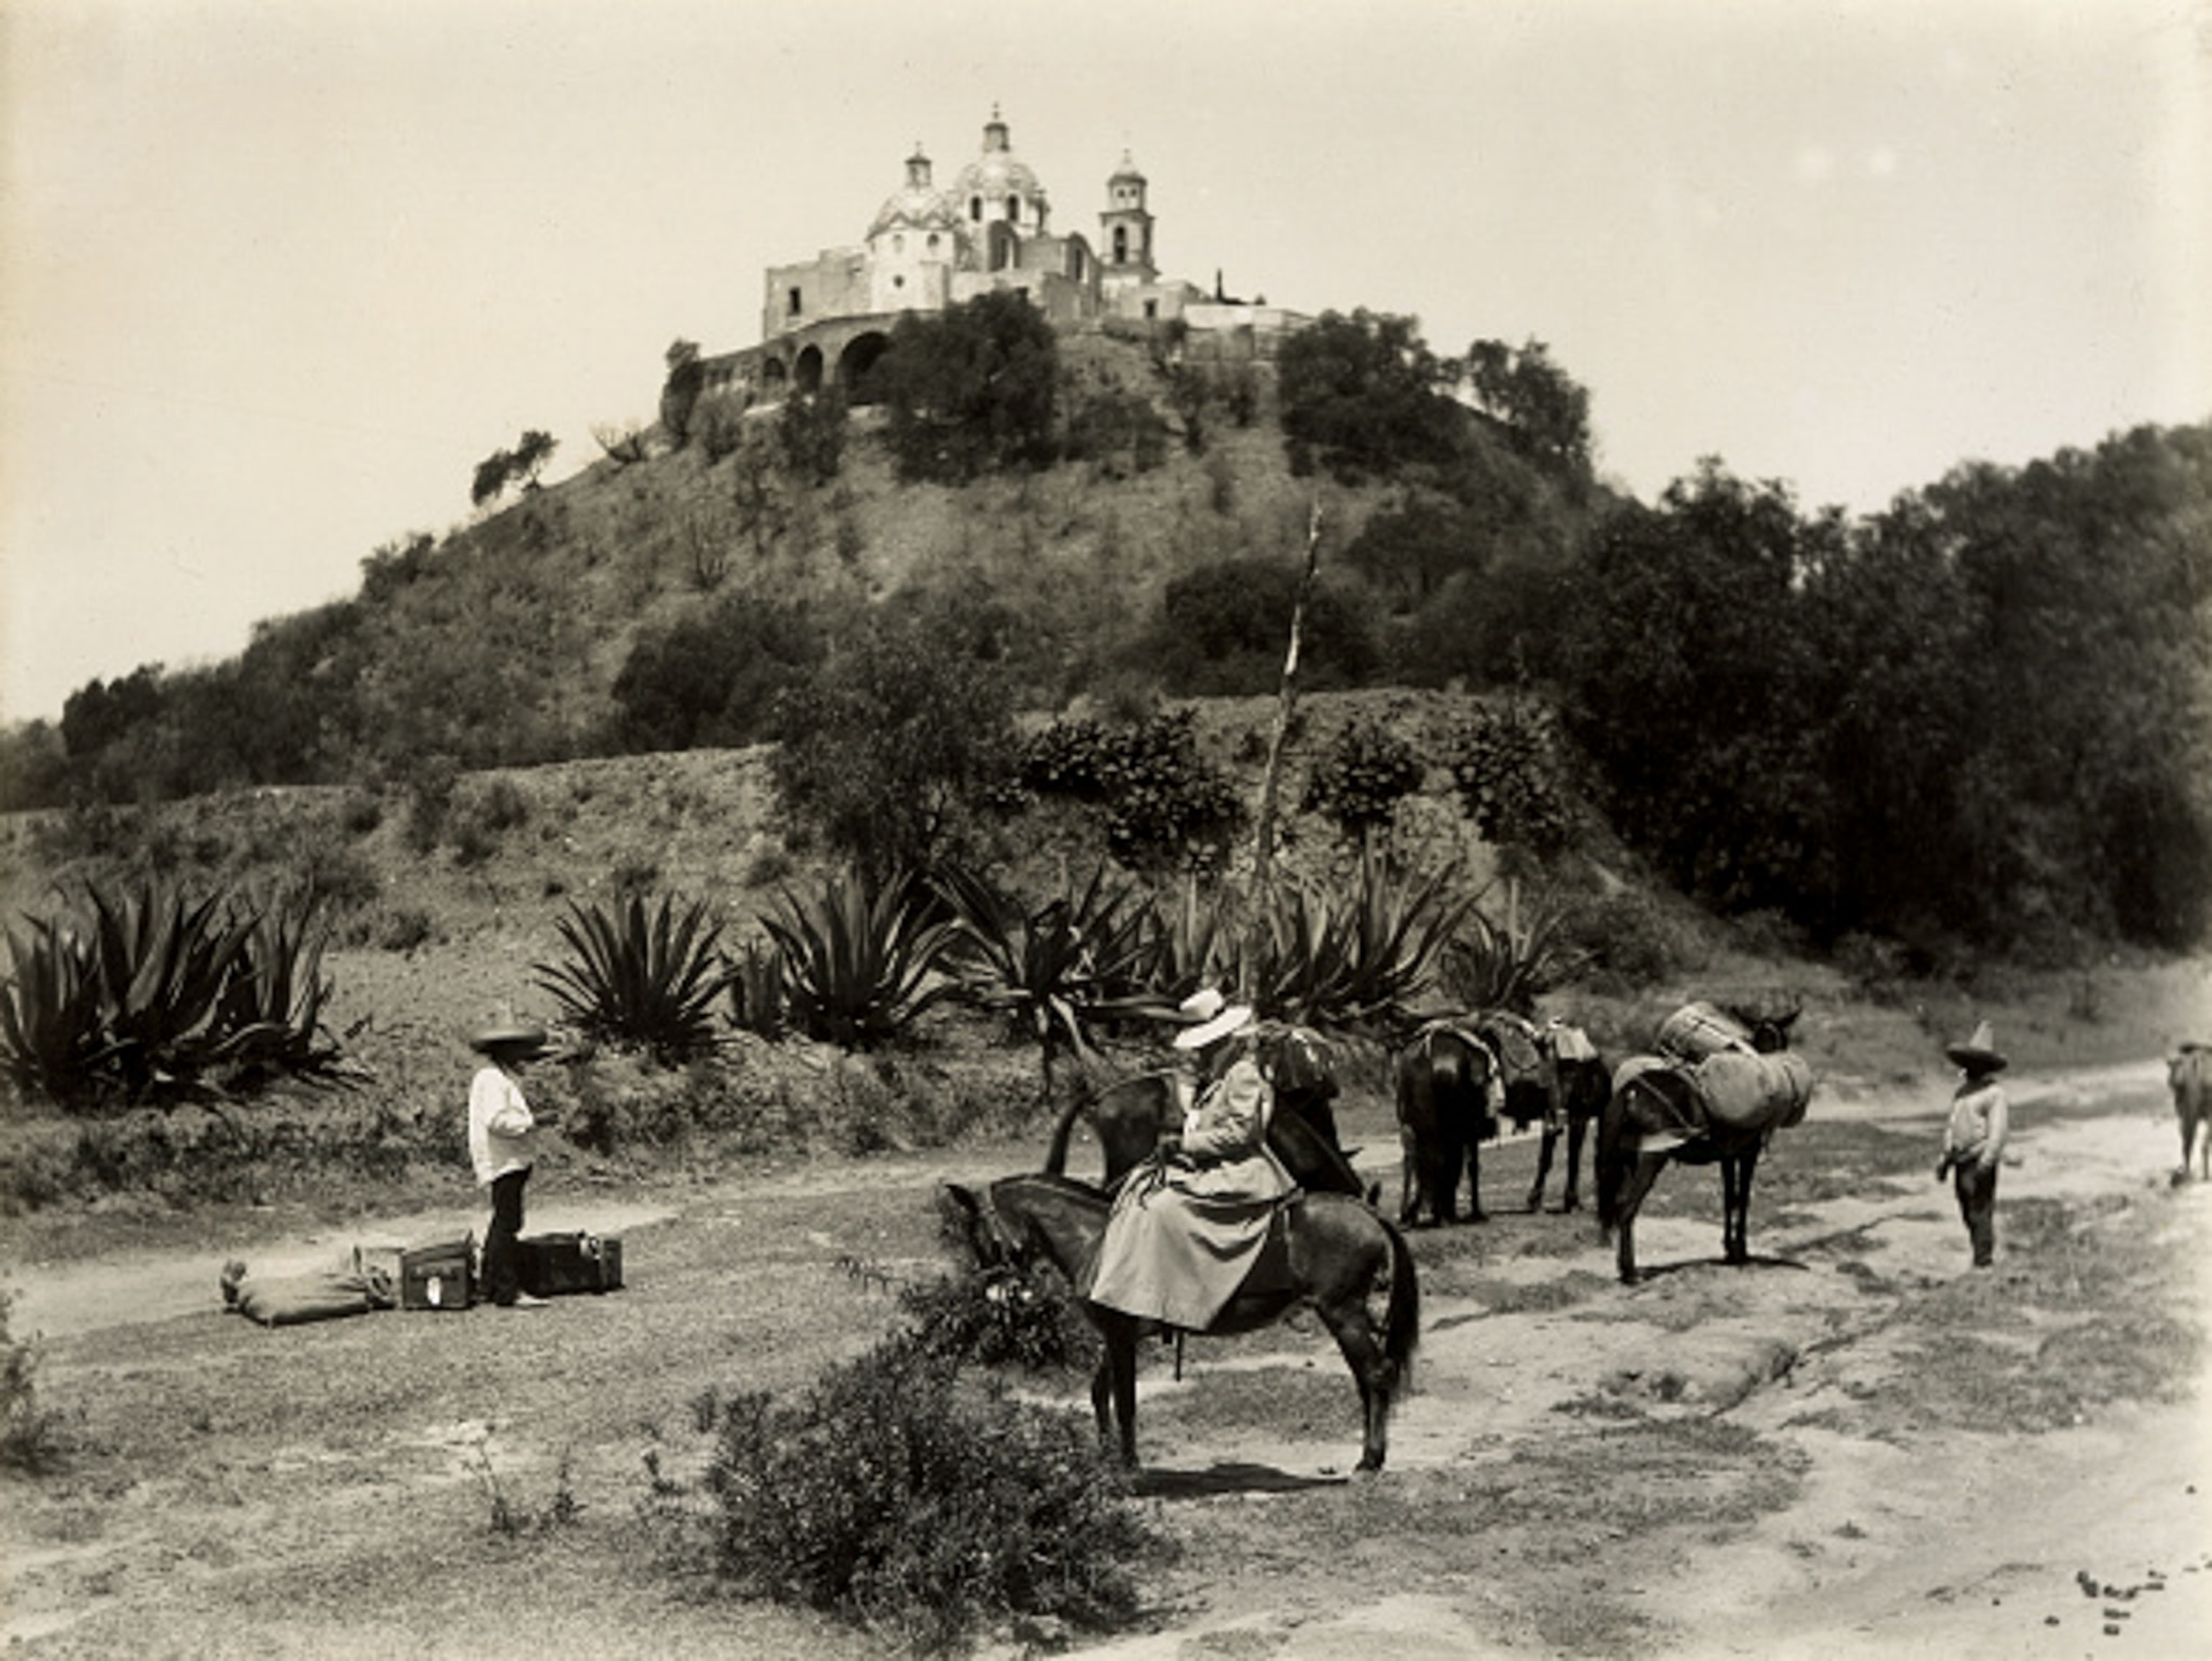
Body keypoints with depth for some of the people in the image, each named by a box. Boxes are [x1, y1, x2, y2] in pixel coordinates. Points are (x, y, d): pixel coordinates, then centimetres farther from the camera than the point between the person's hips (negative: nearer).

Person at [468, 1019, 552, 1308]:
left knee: (503, 1223, 17)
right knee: (508, 1223, -12)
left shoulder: (503, 1079, 21)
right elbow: (496, 1120, -23)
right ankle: (508, 1292, -13)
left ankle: (491, 1285, 25)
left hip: (512, 1162, 11)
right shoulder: (491, 1080, -13)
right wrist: (529, 1122, -15)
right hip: (504, 1163, -11)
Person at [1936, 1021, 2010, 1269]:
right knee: (1969, 1216, 11)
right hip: (1961, 1162, 8)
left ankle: (1983, 1263, -4)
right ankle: (1981, 1256, 20)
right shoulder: (1961, 1090, 16)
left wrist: (1985, 1164, -22)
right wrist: (1946, 1159, 19)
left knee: (1981, 1214, -8)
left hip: (1980, 1162, -8)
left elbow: (1998, 1132, -16)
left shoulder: (1994, 1094, -10)